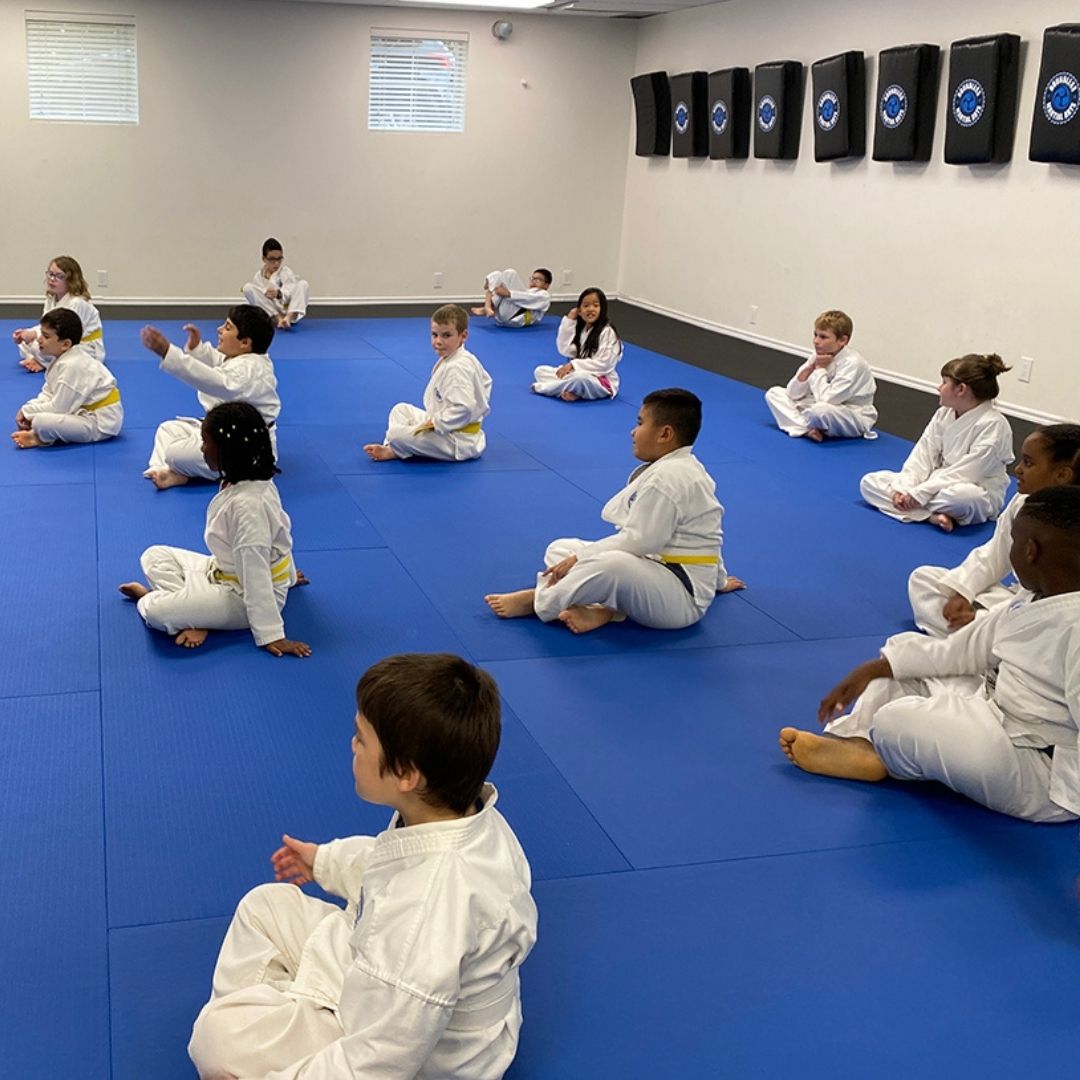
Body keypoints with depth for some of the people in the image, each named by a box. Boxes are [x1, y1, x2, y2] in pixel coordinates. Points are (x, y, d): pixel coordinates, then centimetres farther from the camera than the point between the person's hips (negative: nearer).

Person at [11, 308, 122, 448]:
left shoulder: (72, 366, -25)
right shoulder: (61, 358, 6)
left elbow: (59, 408, -22)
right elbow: (48, 394, 13)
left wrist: (28, 412, -10)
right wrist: (27, 410, -4)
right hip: (86, 412, 11)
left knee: (41, 421, -28)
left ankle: (37, 436, 2)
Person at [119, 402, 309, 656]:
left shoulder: (248, 504, -31)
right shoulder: (252, 482, -3)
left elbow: (255, 571, -30)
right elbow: (278, 533, 11)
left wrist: (270, 634, -27)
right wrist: (286, 575, 25)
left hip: (243, 596, -10)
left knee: (156, 612, -23)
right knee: (154, 556, 12)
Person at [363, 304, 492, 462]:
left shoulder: (457, 368, -25)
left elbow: (464, 408, -34)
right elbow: (484, 382, 20)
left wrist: (435, 423, -22)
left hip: (457, 441, -11)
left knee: (396, 434, -20)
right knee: (400, 409, 16)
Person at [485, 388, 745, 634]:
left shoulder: (666, 477, -20)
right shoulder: (688, 469, 14)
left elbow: (639, 541, -23)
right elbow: (703, 533, 26)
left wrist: (580, 558, -15)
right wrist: (718, 579, 39)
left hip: (681, 597, -11)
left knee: (612, 564, -43)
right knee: (560, 549, 7)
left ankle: (537, 600, -18)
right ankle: (603, 610, -20)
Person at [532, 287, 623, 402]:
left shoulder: (607, 332, -14)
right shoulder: (579, 329, 9)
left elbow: (603, 364, -19)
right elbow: (565, 350, -2)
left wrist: (573, 365, -22)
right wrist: (569, 321, -6)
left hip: (601, 381, -7)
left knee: (580, 377, -41)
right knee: (540, 371, -2)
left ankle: (543, 387, -20)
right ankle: (568, 391, -25)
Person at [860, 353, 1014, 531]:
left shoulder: (993, 425, -18)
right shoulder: (944, 414, 5)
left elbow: (965, 473, -23)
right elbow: (924, 454, 1)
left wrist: (919, 494, -26)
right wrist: (904, 488, -16)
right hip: (938, 483, 7)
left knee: (964, 496, -45)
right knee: (869, 481, -6)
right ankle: (932, 516, -23)